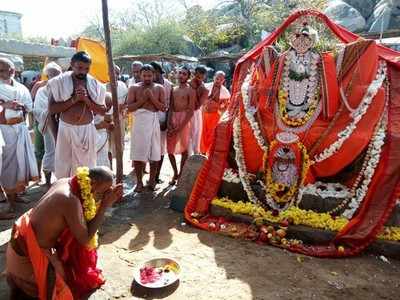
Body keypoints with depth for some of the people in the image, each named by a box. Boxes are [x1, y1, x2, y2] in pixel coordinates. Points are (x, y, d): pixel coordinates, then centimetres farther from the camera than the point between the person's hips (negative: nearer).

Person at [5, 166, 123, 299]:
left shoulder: (64, 182, -5)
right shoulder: (71, 201, -30)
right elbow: (85, 239, -20)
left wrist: (108, 196, -5)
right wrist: (105, 205, -21)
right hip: (26, 254, -8)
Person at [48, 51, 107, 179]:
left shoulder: (95, 85, 3)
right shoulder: (59, 82, -3)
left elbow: (102, 111, 1)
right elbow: (51, 109, -9)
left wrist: (86, 100, -13)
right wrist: (73, 99, -18)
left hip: (87, 129, 2)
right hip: (66, 128, -1)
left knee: (86, 166, 8)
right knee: (64, 167, 5)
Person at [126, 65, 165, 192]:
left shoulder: (159, 88, 7)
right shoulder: (134, 88, 4)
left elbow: (163, 108, 0)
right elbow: (129, 108, -3)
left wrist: (152, 98, -11)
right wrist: (143, 99, -11)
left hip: (153, 121, 1)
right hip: (139, 121, -1)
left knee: (154, 153, 6)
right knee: (138, 153, 0)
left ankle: (152, 180, 21)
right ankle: (139, 182, 12)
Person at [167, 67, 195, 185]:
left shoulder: (190, 90, -2)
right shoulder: (174, 90, 15)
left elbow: (191, 110, -9)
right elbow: (171, 108, 11)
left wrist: (180, 126, -15)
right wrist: (169, 123, -5)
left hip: (184, 120, -5)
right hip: (173, 120, 5)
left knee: (184, 148, 2)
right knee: (170, 148, 4)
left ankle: (181, 174, 14)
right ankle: (175, 173, 20)